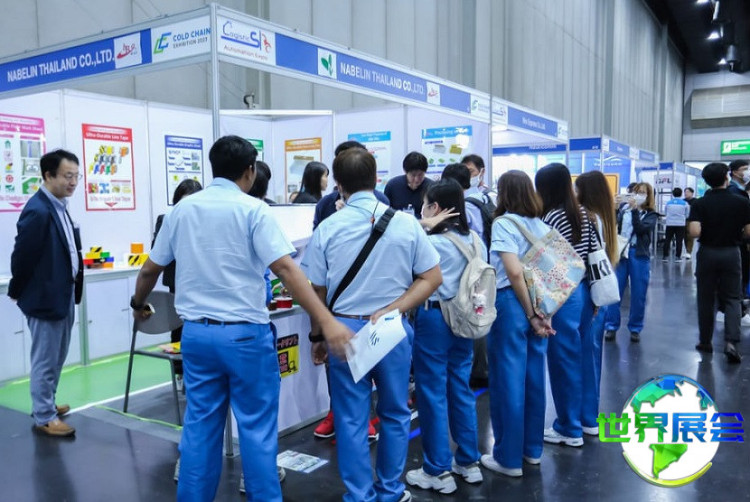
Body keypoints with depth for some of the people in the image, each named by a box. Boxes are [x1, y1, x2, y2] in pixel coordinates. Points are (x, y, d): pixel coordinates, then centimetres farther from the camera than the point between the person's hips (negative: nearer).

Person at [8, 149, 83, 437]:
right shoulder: (38, 211, -22)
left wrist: (73, 289, 14)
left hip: (63, 295, 9)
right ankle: (44, 418, 18)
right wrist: (17, 292, -4)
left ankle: (45, 405, 37)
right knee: (45, 360, 5)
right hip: (45, 296, -9)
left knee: (57, 357, 21)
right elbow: (22, 255, -17)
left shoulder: (59, 206, 7)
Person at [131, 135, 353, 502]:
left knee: (200, 425, 15)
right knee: (256, 427, 7)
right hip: (245, 333, -5)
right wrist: (327, 322, -23)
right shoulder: (253, 210, -9)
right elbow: (286, 269, -20)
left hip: (196, 332, 5)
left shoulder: (182, 210, 6)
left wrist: (138, 304, 34)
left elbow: (150, 269, 15)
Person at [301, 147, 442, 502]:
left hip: (345, 329, -1)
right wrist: (391, 311, -7)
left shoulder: (327, 228, -7)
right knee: (395, 414, 17)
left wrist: (317, 335, 11)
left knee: (351, 419, 10)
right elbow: (433, 278, -4)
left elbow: (317, 292, -1)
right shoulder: (406, 223, -5)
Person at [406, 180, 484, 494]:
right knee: (461, 389, 15)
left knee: (432, 394, 3)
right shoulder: (473, 239, 7)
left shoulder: (427, 242, -14)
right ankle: (469, 462, 26)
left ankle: (438, 472, 12)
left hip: (433, 318, -7)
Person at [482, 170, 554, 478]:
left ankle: (509, 458, 13)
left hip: (511, 304, -7)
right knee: (533, 377, 15)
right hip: (537, 304, 7)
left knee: (508, 380, 2)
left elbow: (515, 273, -20)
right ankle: (532, 449, 28)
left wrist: (532, 315, -13)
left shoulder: (503, 223, -11)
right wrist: (543, 312, 2)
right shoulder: (541, 225, 9)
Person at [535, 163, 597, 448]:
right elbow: (594, 253, 12)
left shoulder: (552, 217, -16)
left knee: (563, 360, 3)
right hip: (583, 290, 9)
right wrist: (592, 290, 18)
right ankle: (579, 418, 32)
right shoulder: (583, 213, 8)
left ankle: (570, 429, 15)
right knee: (577, 358, 18)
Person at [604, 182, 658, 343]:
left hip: (639, 256, -1)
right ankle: (611, 326, 8)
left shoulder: (651, 215, 4)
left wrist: (634, 209, -14)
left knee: (638, 295, 5)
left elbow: (640, 229, -13)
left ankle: (635, 328, 17)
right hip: (620, 253, 1)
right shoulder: (623, 209, 8)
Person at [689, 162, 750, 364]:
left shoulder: (700, 204, -9)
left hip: (707, 253, 0)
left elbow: (694, 232, -19)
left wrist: (707, 228, 4)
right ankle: (731, 341, -8)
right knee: (732, 298, 7)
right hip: (731, 253, 0)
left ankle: (705, 341, 20)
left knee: (706, 299, 11)